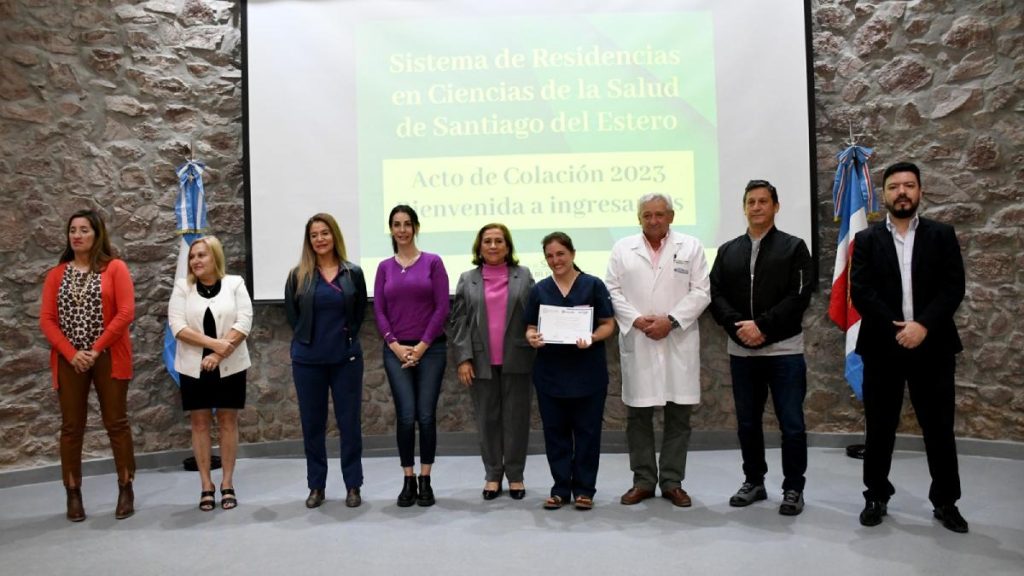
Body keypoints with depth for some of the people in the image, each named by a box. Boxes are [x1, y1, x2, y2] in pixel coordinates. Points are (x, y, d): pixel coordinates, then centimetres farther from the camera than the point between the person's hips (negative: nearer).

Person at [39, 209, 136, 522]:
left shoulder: (114, 268, -1)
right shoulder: (56, 274, 9)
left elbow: (126, 313, -10)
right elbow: (46, 319, 3)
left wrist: (95, 349, -13)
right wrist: (71, 353, -11)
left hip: (108, 358, -3)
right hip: (69, 361, 3)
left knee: (116, 423, 3)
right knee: (71, 426, 7)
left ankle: (126, 489, 13)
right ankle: (73, 494, 17)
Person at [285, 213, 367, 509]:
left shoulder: (353, 273, 1)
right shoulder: (298, 275, 1)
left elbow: (360, 312, 8)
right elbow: (292, 313, 7)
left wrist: (346, 338, 2)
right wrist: (309, 339, 4)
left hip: (346, 358, 0)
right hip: (308, 360, 1)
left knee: (349, 422, 4)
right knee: (312, 423, 8)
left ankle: (353, 486, 15)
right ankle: (316, 486, 20)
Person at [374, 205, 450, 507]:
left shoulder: (433, 262, 0)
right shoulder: (385, 267, 8)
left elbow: (442, 307, -5)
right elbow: (379, 310, 4)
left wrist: (422, 345, -10)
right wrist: (394, 345, -8)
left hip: (430, 348, -1)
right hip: (396, 350, 1)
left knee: (426, 416, 0)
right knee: (406, 417, -3)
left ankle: (425, 481, 14)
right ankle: (408, 481, 12)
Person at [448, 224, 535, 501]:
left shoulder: (524, 276, 7)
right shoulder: (467, 279, 7)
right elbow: (458, 321, 3)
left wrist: (534, 342, -9)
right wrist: (463, 358, -5)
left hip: (516, 360, 0)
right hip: (482, 361, 1)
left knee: (516, 418, 5)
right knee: (488, 419, 7)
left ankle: (515, 475, 17)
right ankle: (492, 475, 18)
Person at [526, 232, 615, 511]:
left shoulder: (593, 285, 0)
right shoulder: (539, 289, 8)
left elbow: (608, 324, -1)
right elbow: (531, 327, 9)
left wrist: (592, 338, -21)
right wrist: (532, 338, -13)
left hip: (588, 372, -2)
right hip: (550, 372, 3)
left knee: (586, 431, 5)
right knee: (555, 431, 8)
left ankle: (584, 489, 17)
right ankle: (561, 488, 19)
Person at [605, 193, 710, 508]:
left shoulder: (691, 247, 6)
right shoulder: (622, 249, 8)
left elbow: (700, 292, 0)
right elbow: (613, 291, 4)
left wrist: (671, 320, -11)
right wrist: (636, 320, -10)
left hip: (679, 343, 0)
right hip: (637, 343, 1)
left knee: (678, 415, 4)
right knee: (638, 415, 5)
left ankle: (672, 482, 16)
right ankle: (643, 480, 17)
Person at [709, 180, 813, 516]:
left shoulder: (793, 248, 1)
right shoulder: (727, 251, 10)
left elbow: (799, 297, -10)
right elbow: (715, 296, 2)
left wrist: (762, 326, -19)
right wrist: (738, 327, -14)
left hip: (785, 350, -3)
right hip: (741, 351, 4)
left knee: (791, 424, 2)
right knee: (747, 422, 12)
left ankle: (793, 488, 16)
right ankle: (754, 482, 27)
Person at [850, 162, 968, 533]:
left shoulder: (942, 235, 6)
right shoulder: (866, 240, 5)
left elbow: (953, 287, -4)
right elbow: (860, 292, -5)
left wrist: (923, 325, -17)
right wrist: (896, 328, -15)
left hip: (932, 346, 0)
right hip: (883, 347, 0)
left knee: (939, 428, 7)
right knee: (879, 428, 7)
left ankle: (946, 501, 22)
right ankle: (877, 496, 20)